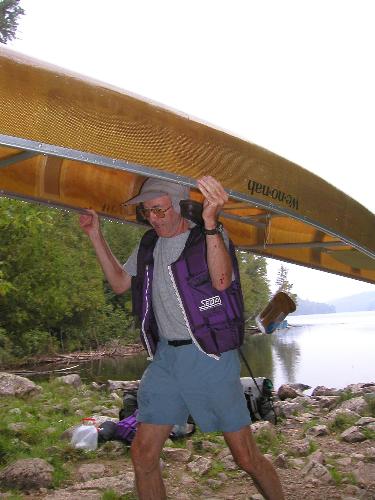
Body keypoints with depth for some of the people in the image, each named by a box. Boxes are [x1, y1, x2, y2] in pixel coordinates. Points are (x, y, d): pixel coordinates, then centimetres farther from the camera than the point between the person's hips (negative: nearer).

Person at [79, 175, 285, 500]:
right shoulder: (148, 245, 11)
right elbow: (119, 283, 18)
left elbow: (221, 281, -25)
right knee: (143, 453, 3)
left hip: (210, 355, -5)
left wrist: (210, 221, -38)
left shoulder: (210, 236, -7)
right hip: (165, 356, 5)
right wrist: (96, 236, 10)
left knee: (246, 457, 2)